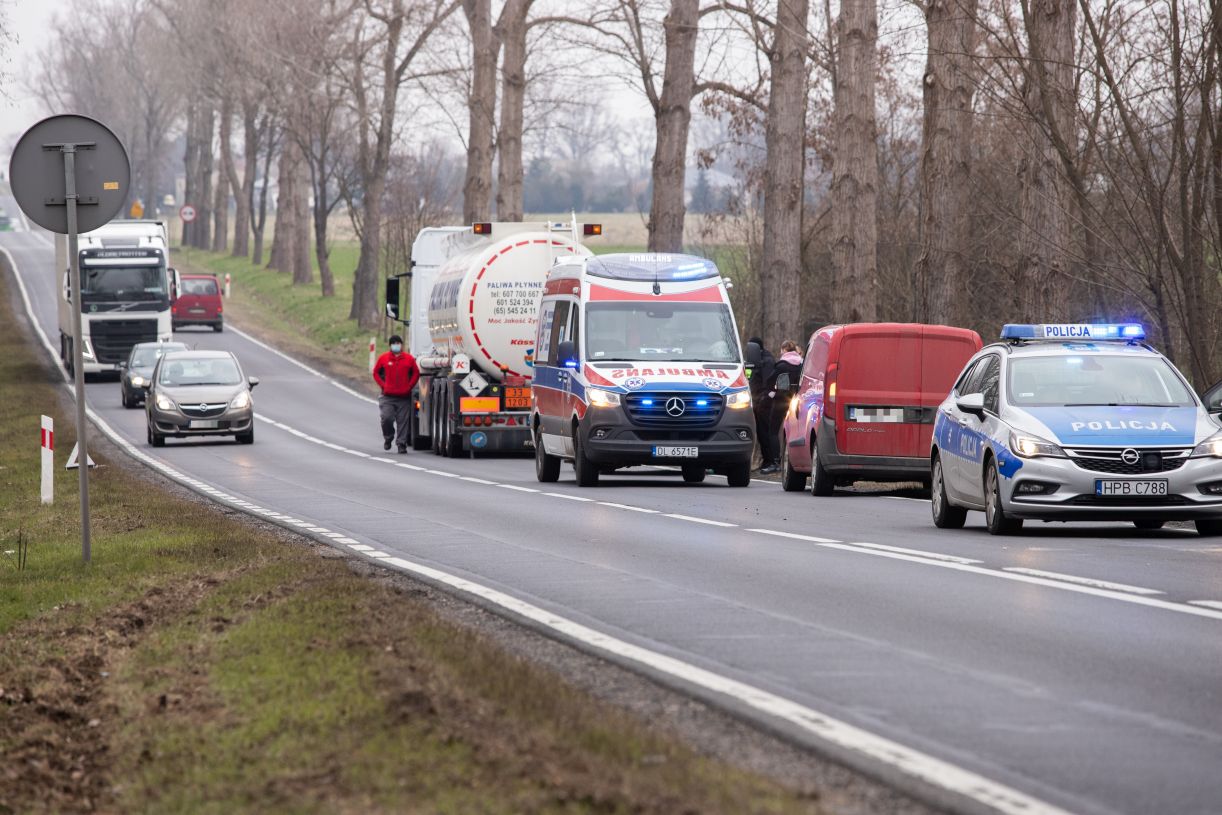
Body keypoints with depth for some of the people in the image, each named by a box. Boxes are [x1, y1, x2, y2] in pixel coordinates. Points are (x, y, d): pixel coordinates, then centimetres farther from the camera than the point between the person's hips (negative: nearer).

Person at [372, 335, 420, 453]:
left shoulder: (409, 359, 6)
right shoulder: (383, 358, 5)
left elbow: (416, 373, 12)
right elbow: (376, 373, 13)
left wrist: (409, 386, 0)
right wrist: (383, 385, 1)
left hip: (404, 396, 1)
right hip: (388, 396, -1)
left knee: (402, 421, -1)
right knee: (387, 418, -12)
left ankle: (401, 444, 5)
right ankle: (388, 438, 14)